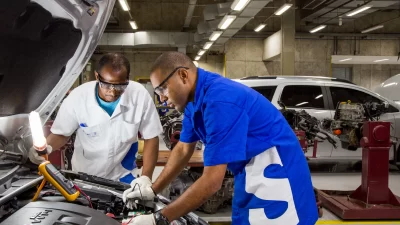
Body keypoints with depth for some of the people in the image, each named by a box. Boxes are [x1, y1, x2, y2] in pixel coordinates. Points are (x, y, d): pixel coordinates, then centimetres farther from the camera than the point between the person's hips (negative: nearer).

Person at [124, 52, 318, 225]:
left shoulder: (219, 101, -28)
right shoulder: (195, 98, 2)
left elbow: (211, 181, -28)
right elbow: (183, 149, 15)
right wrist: (152, 190, 13)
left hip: (274, 177, -9)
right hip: (250, 176, 9)